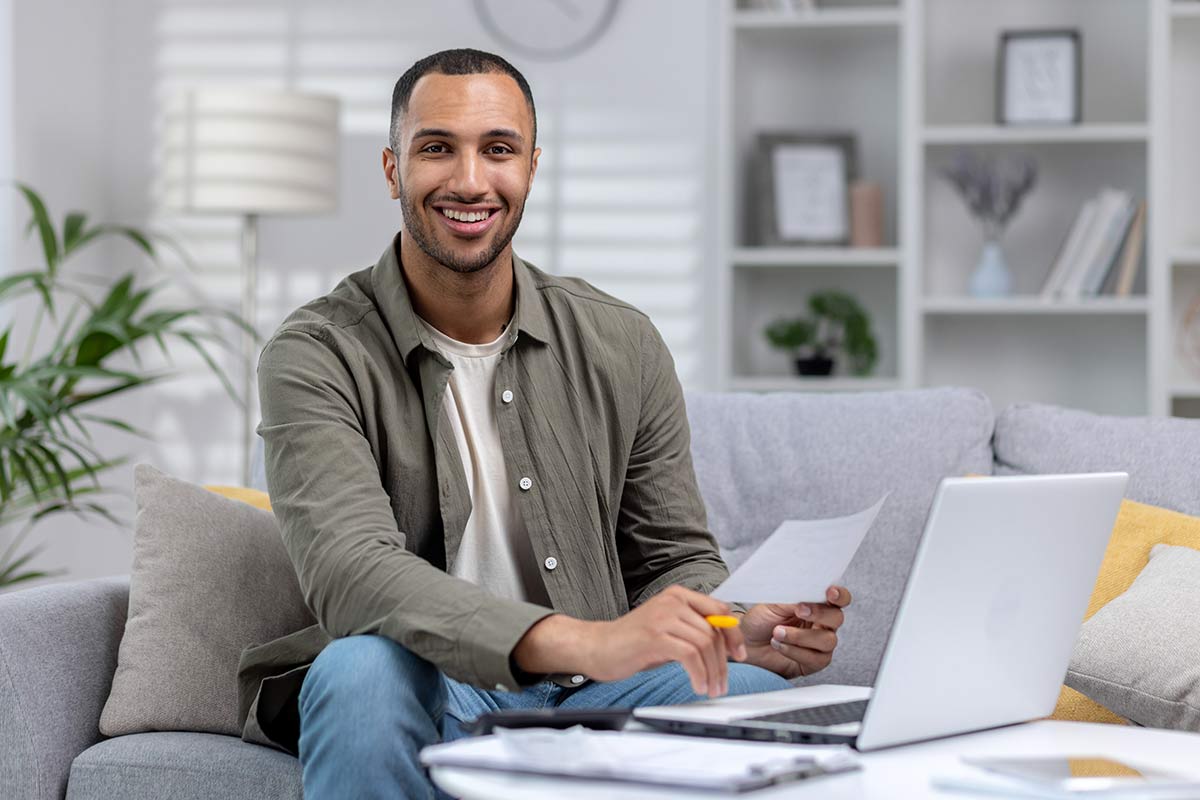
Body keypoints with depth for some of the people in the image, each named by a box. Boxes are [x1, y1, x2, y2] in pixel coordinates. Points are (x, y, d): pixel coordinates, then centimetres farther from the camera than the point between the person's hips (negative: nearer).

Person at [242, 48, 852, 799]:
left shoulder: (623, 347, 6)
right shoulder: (318, 354, -8)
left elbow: (673, 561, 12)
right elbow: (352, 575, -25)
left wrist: (745, 629, -15)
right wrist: (583, 642, -39)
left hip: (588, 698, 3)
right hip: (421, 700, -2)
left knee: (760, 697, -27)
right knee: (362, 668, -37)